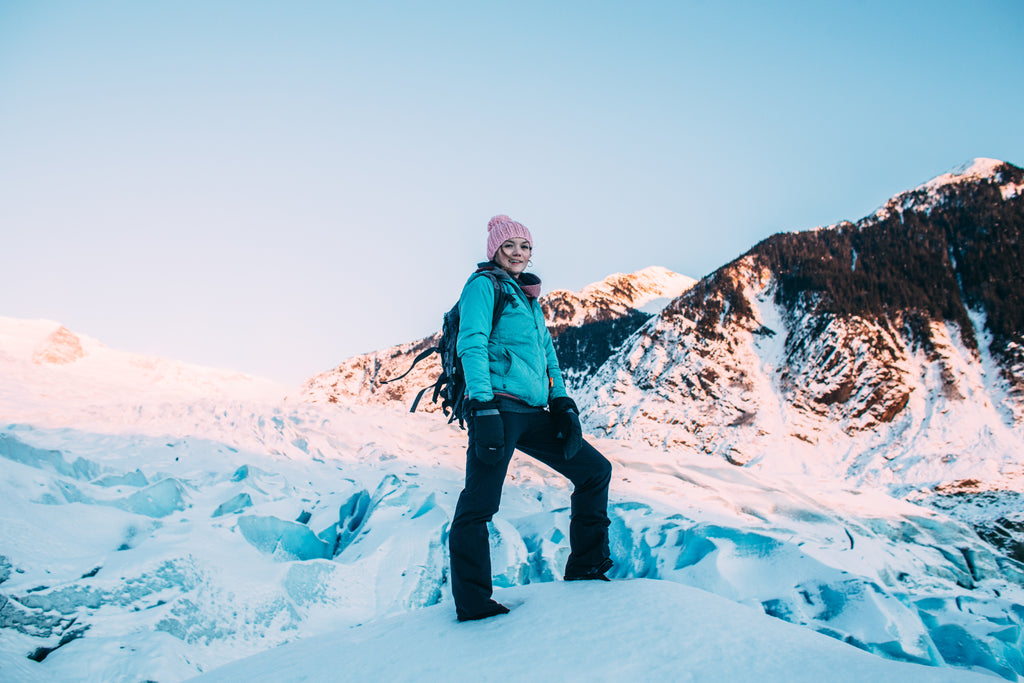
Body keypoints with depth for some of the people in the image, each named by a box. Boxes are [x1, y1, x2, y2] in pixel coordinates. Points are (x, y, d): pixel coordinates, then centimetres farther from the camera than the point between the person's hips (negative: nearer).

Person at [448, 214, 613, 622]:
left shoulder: (529, 297, 25)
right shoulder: (483, 285, 1)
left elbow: (548, 355, 25)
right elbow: (472, 344, -11)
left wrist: (561, 400, 11)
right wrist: (482, 406, -21)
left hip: (532, 413, 8)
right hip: (497, 407, -8)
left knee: (595, 469, 8)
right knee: (479, 505, -8)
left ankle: (585, 569, 15)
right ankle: (473, 604, 2)